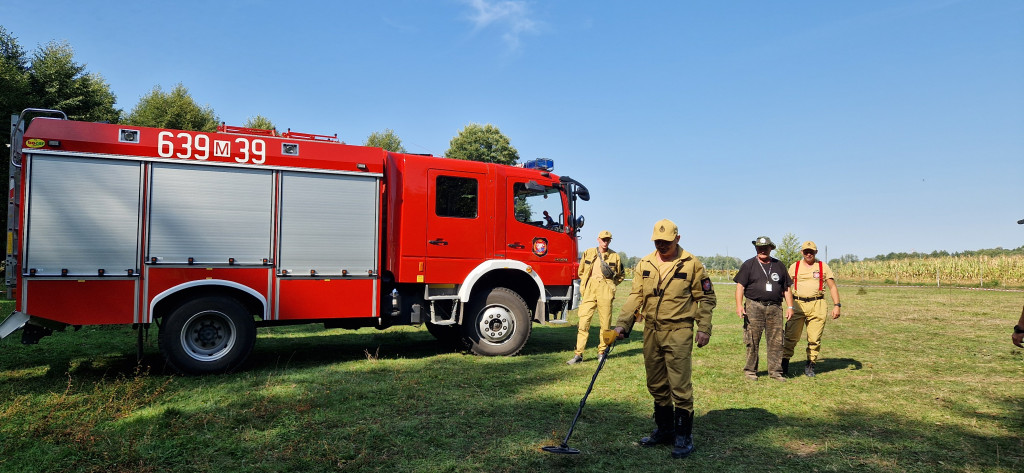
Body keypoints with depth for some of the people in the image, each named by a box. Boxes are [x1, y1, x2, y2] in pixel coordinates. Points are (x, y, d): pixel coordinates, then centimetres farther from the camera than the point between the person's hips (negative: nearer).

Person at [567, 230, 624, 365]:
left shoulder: (615, 256, 7)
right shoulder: (588, 253, 9)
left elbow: (621, 275, 20)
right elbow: (581, 272, 21)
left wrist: (610, 285, 10)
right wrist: (585, 285, 12)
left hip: (605, 292, 0)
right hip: (589, 291, 0)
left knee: (605, 323, 2)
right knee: (583, 321, -6)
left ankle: (601, 352, 18)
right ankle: (578, 354, -3)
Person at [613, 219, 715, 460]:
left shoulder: (691, 264, -3)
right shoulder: (645, 264, 7)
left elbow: (706, 297, 2)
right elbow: (635, 296, 6)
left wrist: (704, 328, -4)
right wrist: (622, 324, -3)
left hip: (678, 332, -5)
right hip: (651, 331, 5)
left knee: (679, 386, -4)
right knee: (656, 385, 13)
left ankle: (683, 437, 9)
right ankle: (664, 430, 28)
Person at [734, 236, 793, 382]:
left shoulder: (779, 266, 17)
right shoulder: (749, 265, 7)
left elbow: (786, 289, 19)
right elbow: (740, 286, 1)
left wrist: (790, 306, 10)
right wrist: (739, 305, -11)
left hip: (775, 308, 3)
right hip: (754, 307, -3)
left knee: (776, 341, 1)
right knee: (752, 340, -2)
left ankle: (775, 371, 9)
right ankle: (750, 370, 8)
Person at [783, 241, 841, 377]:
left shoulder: (823, 266, 9)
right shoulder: (794, 267, 10)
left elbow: (832, 287, 7)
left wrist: (836, 305, -3)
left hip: (817, 306, 0)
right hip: (798, 304, 0)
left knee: (814, 339, 1)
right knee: (791, 336, -3)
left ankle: (810, 366, 13)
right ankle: (784, 363, 6)